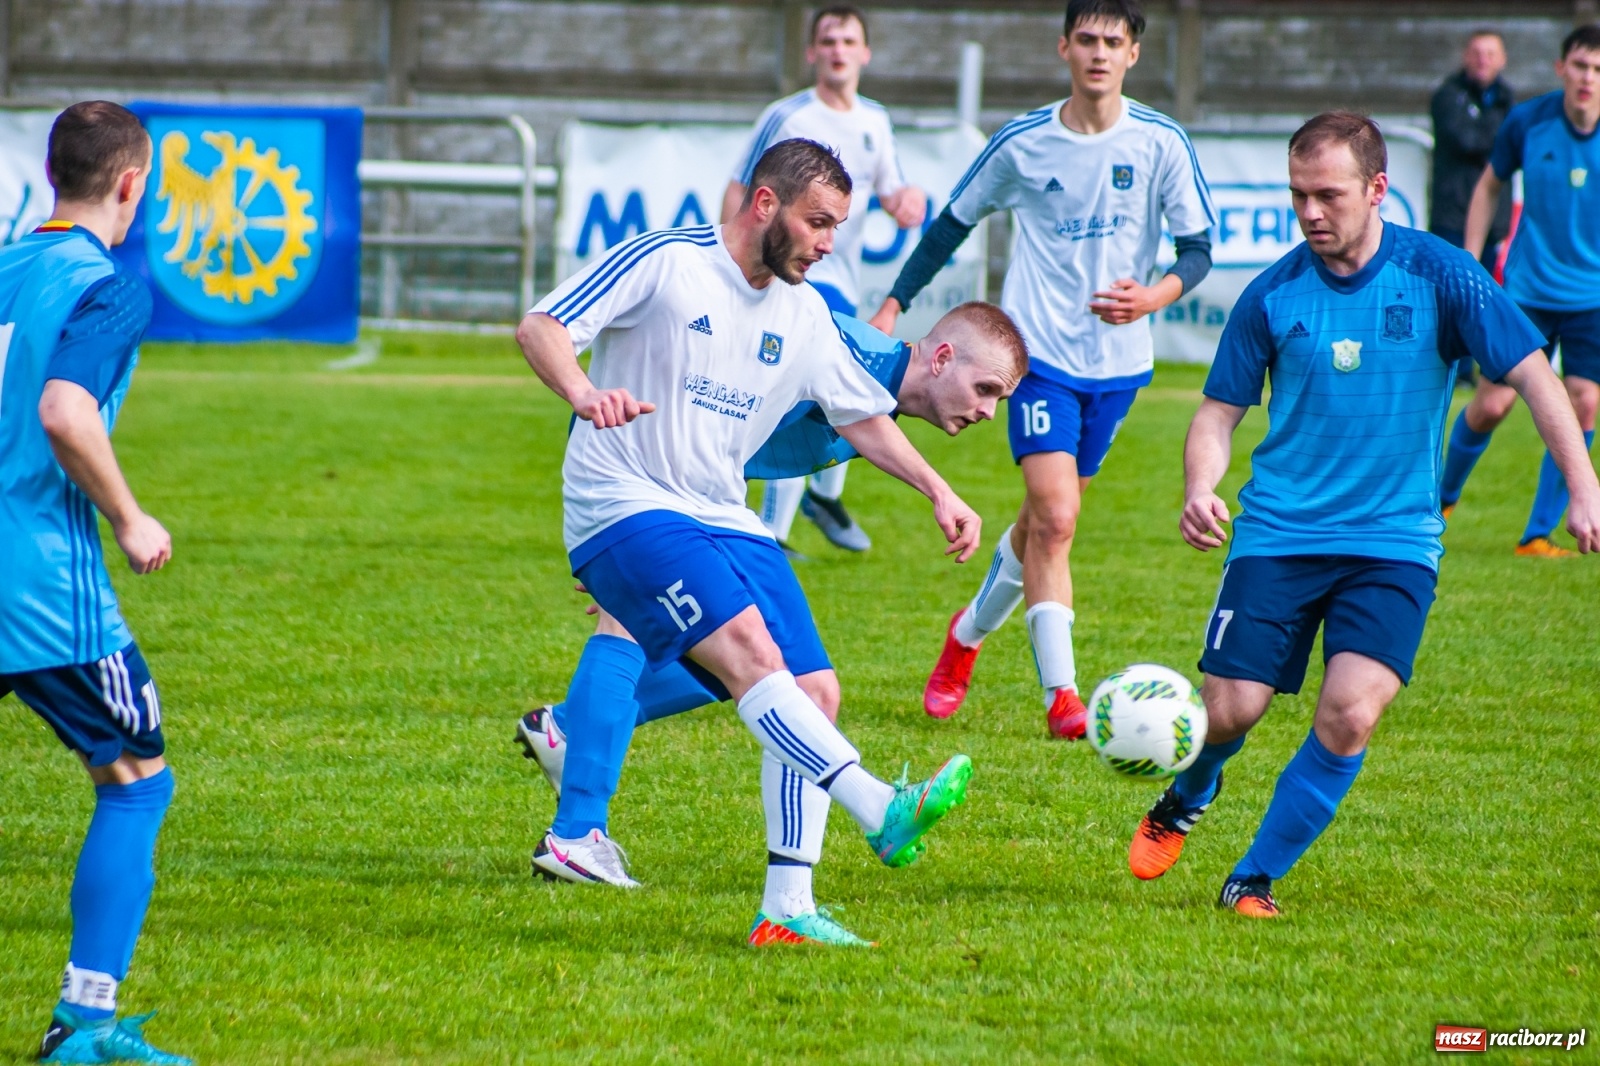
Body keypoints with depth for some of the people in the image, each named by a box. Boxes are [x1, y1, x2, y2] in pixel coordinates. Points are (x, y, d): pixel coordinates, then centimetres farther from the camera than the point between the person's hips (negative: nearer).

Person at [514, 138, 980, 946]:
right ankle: (883, 814, -42)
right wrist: (584, 393, -32)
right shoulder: (664, 265, -7)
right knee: (748, 648, -28)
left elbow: (861, 416, 26)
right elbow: (539, 327, -12)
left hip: (725, 519, 8)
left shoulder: (805, 316, 13)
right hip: (626, 508, -8)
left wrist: (938, 492, 14)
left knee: (814, 692, -4)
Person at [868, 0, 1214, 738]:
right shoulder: (1022, 143, -3)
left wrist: (1153, 297, -22)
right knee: (1054, 517, -17)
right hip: (1039, 350, -2)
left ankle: (969, 635, 40)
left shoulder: (1161, 143, -3)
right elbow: (954, 222, 10)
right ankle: (1061, 695, -18)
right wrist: (893, 305, 7)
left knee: (1046, 519, 14)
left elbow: (1198, 250, -1)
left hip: (1118, 360, 2)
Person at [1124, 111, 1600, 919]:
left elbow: (1531, 374, -4)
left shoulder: (1438, 275, -6)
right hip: (1279, 532, 1)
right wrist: (1200, 488, -14)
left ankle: (1253, 880, -2)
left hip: (1394, 541, -1)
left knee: (1351, 713, -19)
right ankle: (1184, 802, 29)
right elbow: (1220, 411, 6)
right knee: (1230, 708, -8)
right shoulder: (1272, 296, -1)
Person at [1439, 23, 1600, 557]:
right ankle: (1443, 495, 27)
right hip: (1526, 288, 0)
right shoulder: (1527, 122, -8)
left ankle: (1538, 534, 4)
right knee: (1492, 403, -2)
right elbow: (1489, 186, 8)